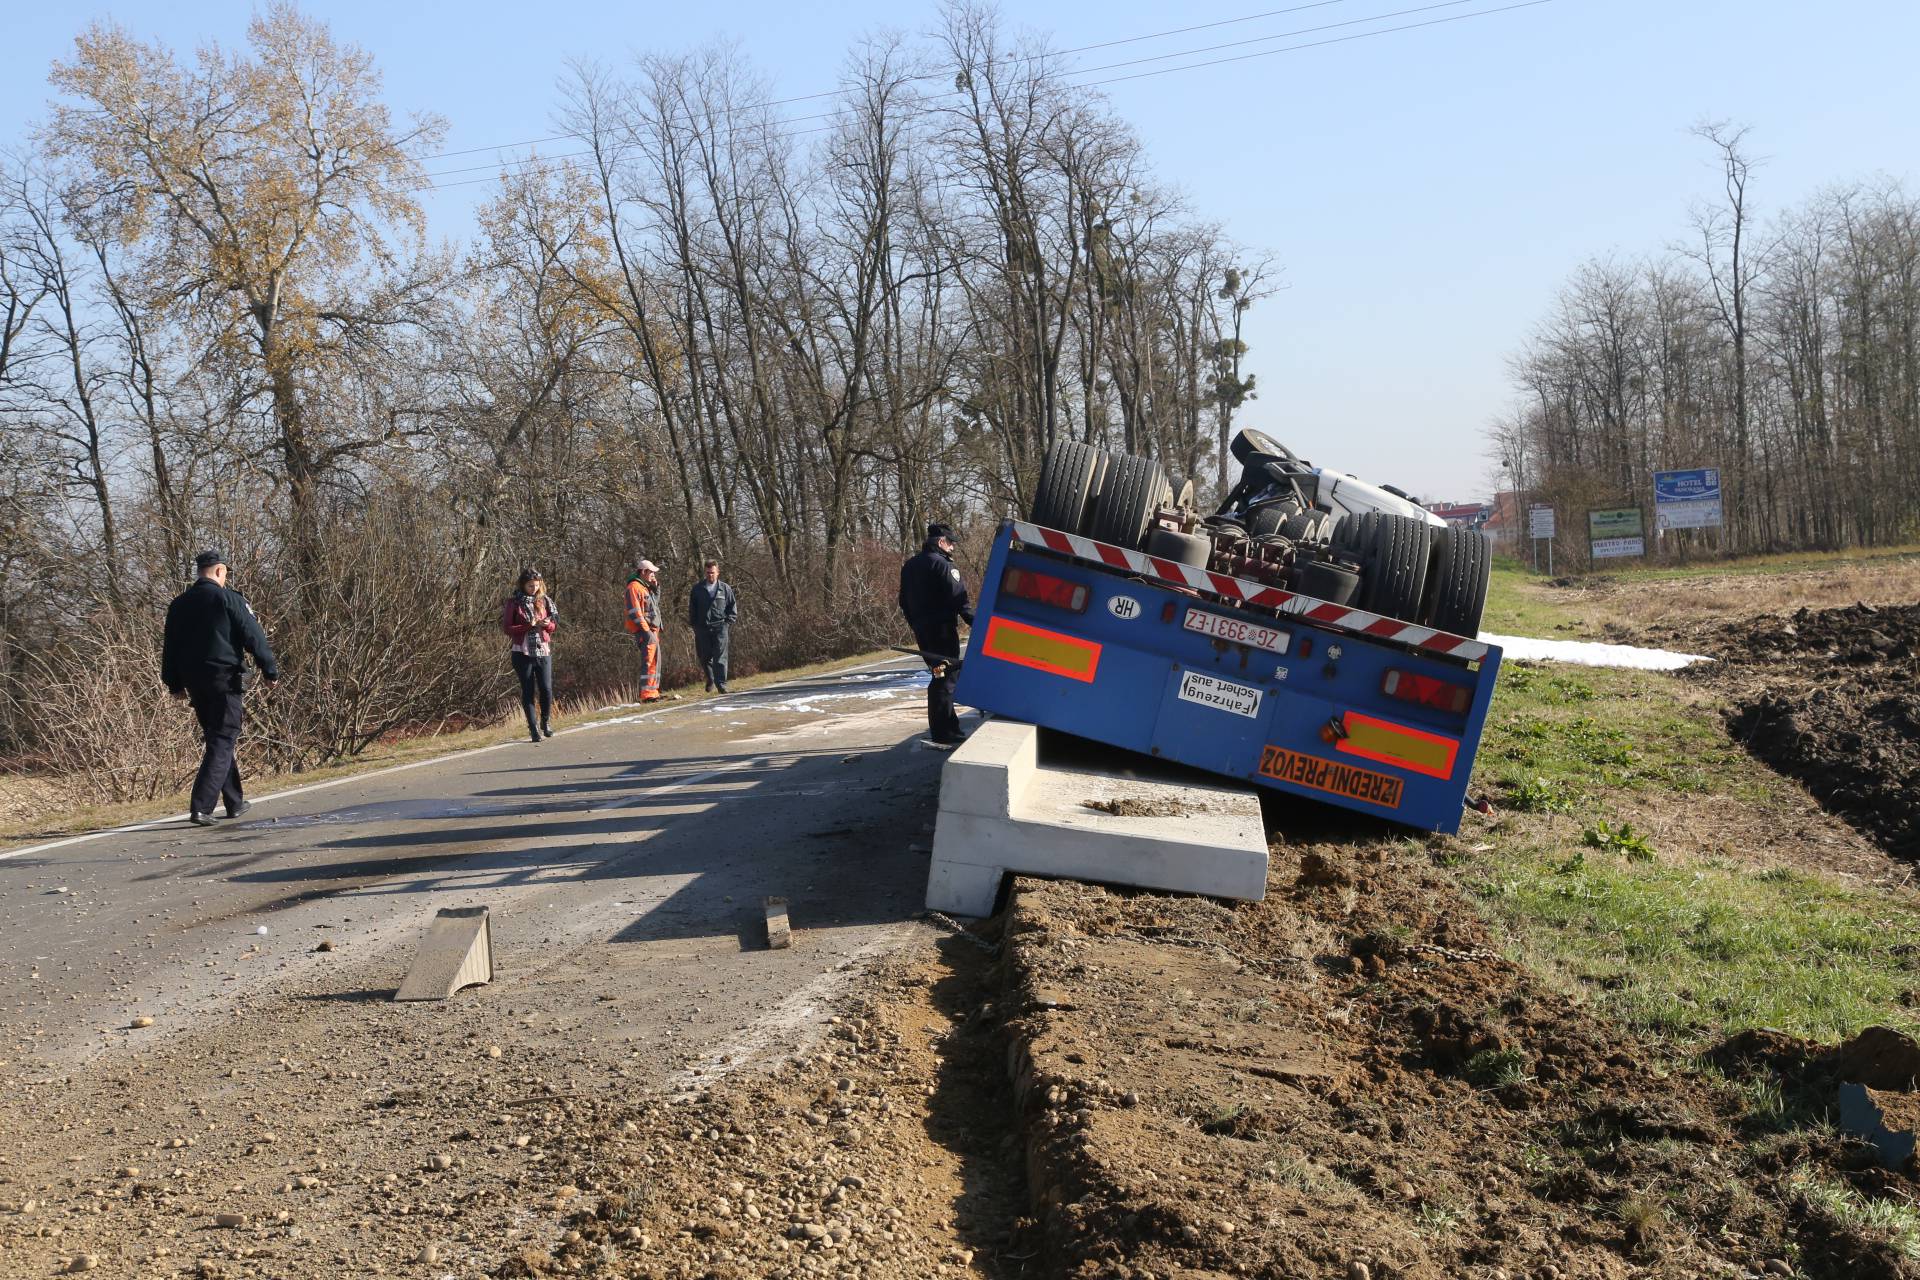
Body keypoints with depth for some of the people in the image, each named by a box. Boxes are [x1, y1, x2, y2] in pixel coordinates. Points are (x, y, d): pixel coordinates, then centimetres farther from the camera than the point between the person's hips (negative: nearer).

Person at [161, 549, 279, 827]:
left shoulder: (179, 604, 10)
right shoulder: (228, 599, -8)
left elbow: (170, 647, 15)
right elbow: (254, 637, -8)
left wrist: (175, 684, 21)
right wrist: (270, 670, -1)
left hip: (194, 682, 7)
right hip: (224, 679, -6)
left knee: (217, 739, 18)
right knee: (222, 743, -5)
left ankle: (235, 803, 25)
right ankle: (200, 807, -17)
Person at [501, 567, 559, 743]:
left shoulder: (544, 600, 8)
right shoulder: (514, 602, -1)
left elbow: (554, 623, 13)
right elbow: (506, 628, -5)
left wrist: (547, 624, -11)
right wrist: (529, 626, -16)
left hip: (543, 651, 2)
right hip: (522, 652, -2)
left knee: (547, 689, -4)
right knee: (528, 691, 0)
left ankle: (546, 722, 18)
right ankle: (532, 728, 6)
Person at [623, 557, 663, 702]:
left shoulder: (645, 587, 19)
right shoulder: (634, 587, -11)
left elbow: (655, 602, 28)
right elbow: (634, 611, -19)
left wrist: (656, 587, 13)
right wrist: (645, 630, -23)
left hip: (652, 630, 10)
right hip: (644, 631, -10)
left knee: (655, 662, 14)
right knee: (648, 662, -14)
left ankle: (652, 692, 21)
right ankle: (646, 695, -17)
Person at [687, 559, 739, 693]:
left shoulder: (725, 589, 6)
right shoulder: (697, 589, 7)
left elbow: (733, 607, 12)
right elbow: (692, 608, 11)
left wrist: (727, 623, 2)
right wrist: (693, 625, 4)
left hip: (720, 628, -2)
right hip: (702, 629, 2)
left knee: (720, 658, -9)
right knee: (704, 658, 7)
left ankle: (721, 685, -9)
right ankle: (710, 679, 30)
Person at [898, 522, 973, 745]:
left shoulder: (909, 566, 15)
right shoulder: (941, 564, -12)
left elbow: (905, 601, 20)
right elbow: (958, 598, -17)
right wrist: (975, 622, -11)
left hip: (922, 631, 9)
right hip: (941, 629, -9)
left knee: (941, 675, 16)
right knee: (945, 678, -5)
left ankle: (949, 727, 21)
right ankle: (943, 733, -6)